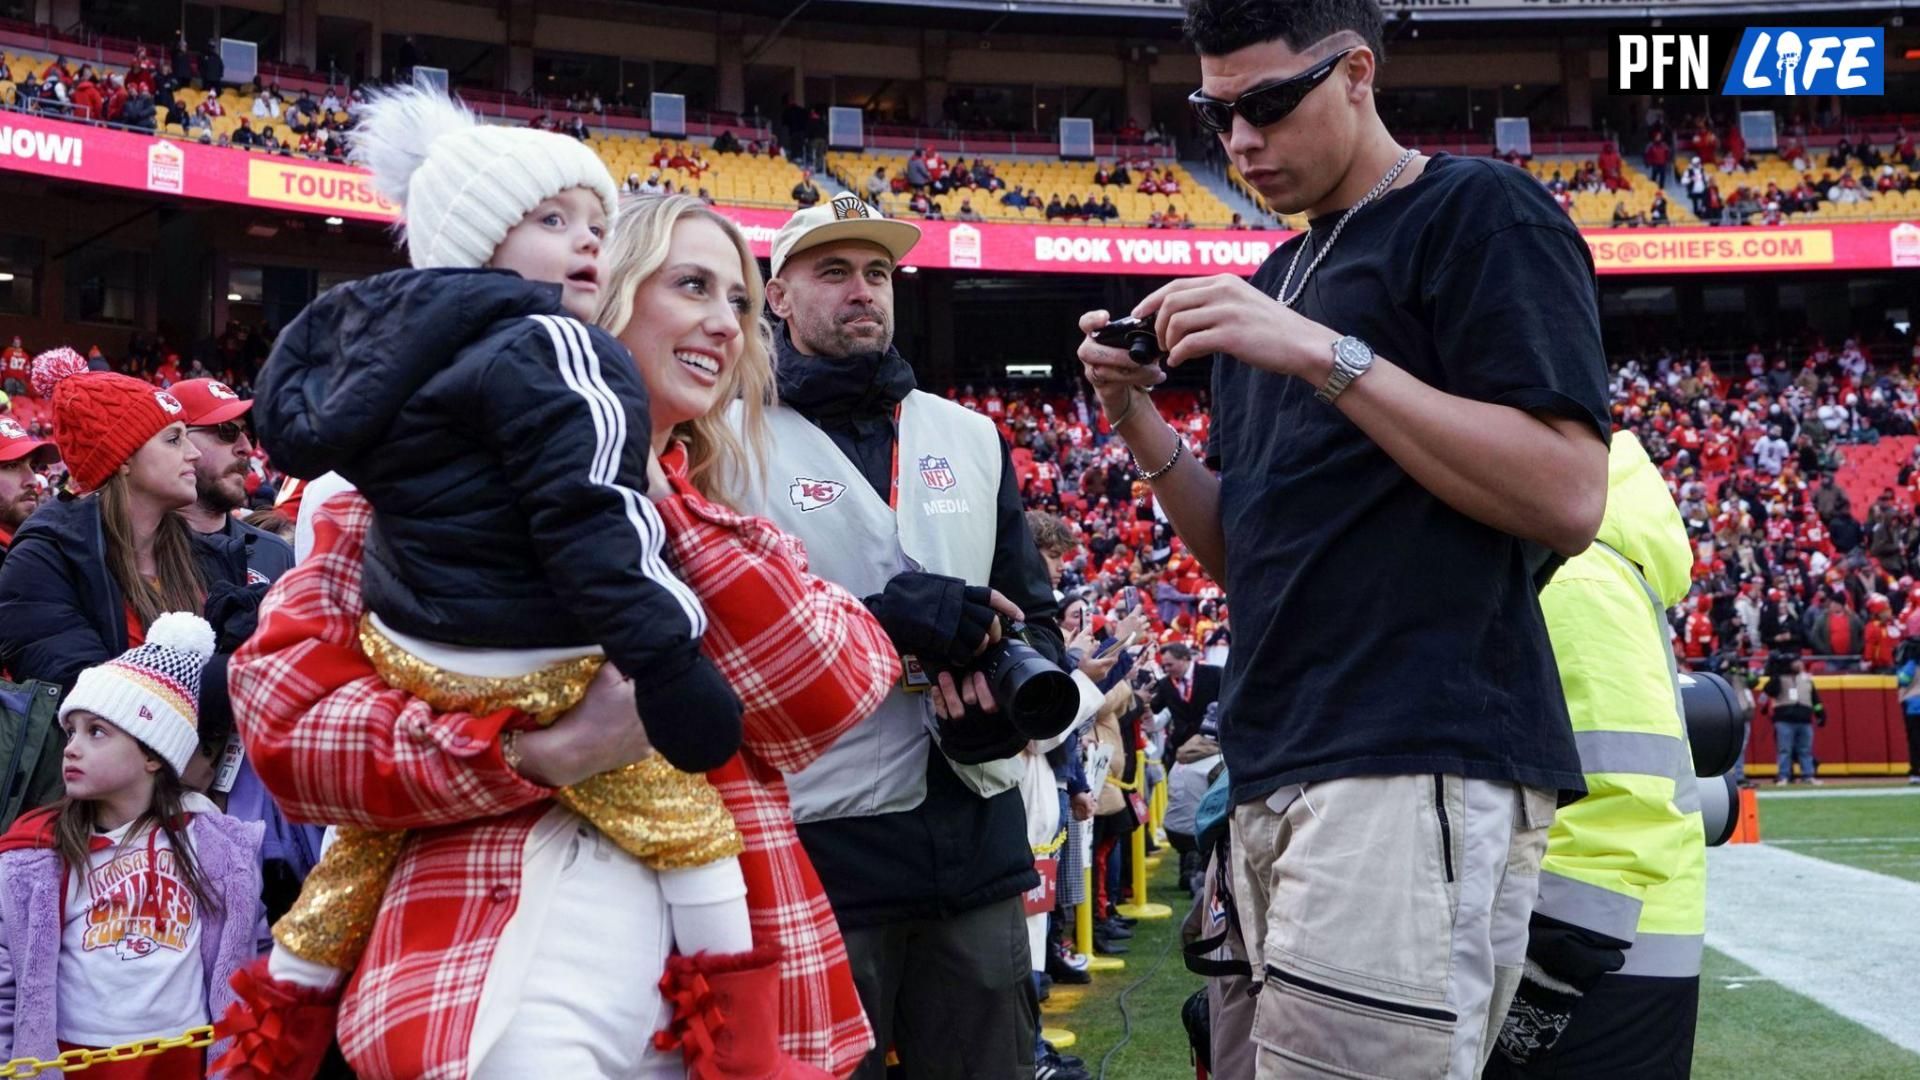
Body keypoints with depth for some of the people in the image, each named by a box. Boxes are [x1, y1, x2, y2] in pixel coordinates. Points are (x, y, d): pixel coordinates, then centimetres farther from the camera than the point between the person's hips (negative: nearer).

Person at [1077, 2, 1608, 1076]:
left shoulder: (1480, 212, -3)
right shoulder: (1277, 281, 20)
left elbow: (1568, 496, -15)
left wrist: (1328, 355, -17)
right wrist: (1140, 423, 5)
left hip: (1421, 769, -8)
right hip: (1282, 769, 8)